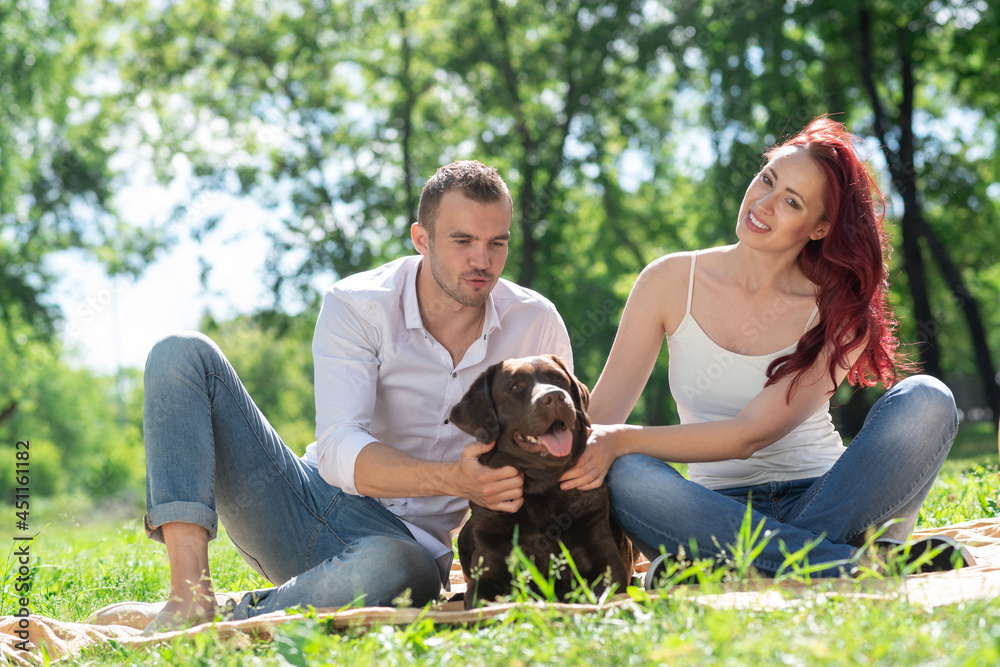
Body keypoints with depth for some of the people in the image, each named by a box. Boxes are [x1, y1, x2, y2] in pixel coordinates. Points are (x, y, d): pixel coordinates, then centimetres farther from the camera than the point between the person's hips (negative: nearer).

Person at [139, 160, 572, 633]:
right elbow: (339, 452, -22)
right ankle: (190, 599, -28)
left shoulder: (536, 324, -3)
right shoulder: (356, 306, -10)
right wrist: (453, 479, -38)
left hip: (404, 540, -1)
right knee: (183, 355, -17)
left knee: (389, 568, -43)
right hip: (312, 497, 2)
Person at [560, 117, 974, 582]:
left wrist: (622, 440, -27)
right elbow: (600, 417, -2)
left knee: (926, 401, -25)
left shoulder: (838, 314, -4)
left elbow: (751, 434, -16)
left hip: (823, 501, 0)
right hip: (717, 512, 1)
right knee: (625, 476, -34)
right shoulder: (672, 282, 2)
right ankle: (856, 567, -37)